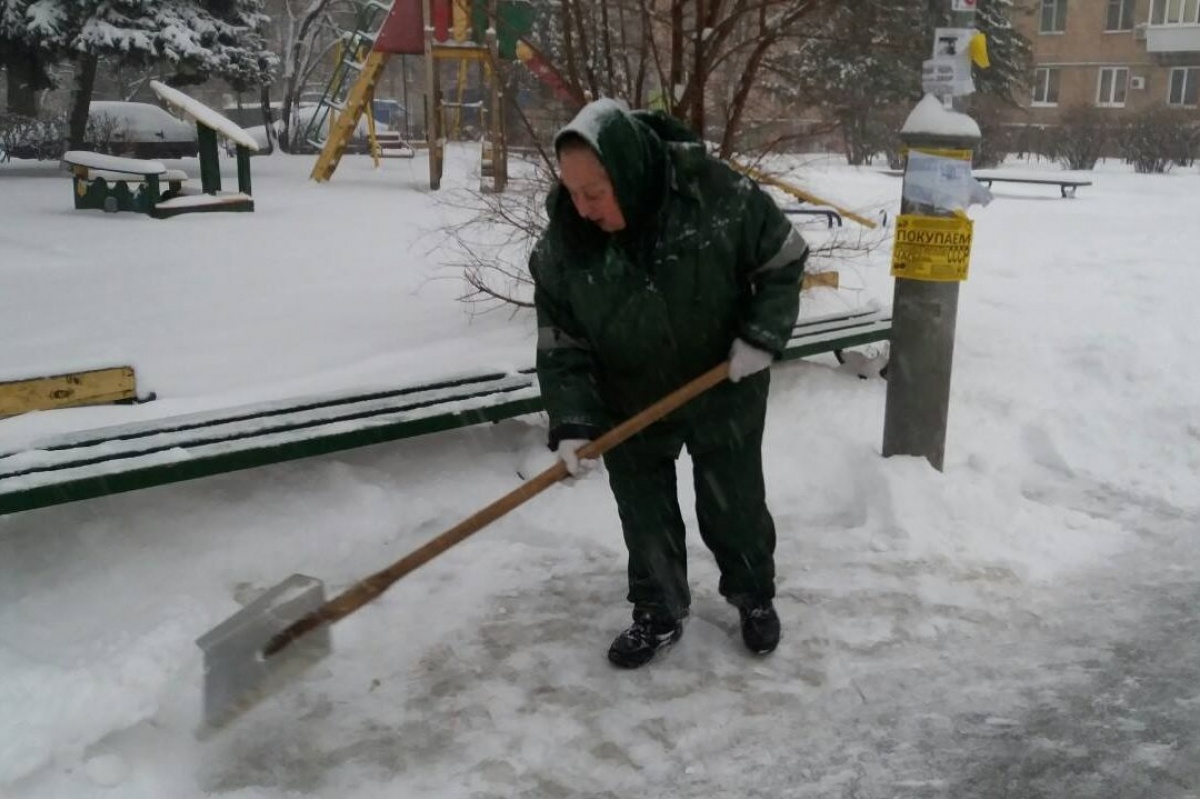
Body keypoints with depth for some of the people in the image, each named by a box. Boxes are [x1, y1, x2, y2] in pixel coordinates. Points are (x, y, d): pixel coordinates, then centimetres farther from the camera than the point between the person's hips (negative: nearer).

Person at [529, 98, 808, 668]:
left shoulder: (718, 194, -26)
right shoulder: (564, 238, -20)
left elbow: (783, 259, -9)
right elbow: (560, 341, -12)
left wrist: (763, 334, -18)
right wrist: (572, 420, -21)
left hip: (724, 388, -1)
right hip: (629, 401, 2)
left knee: (734, 503, 13)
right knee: (644, 512, 10)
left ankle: (756, 598, 38)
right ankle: (658, 614, 32)